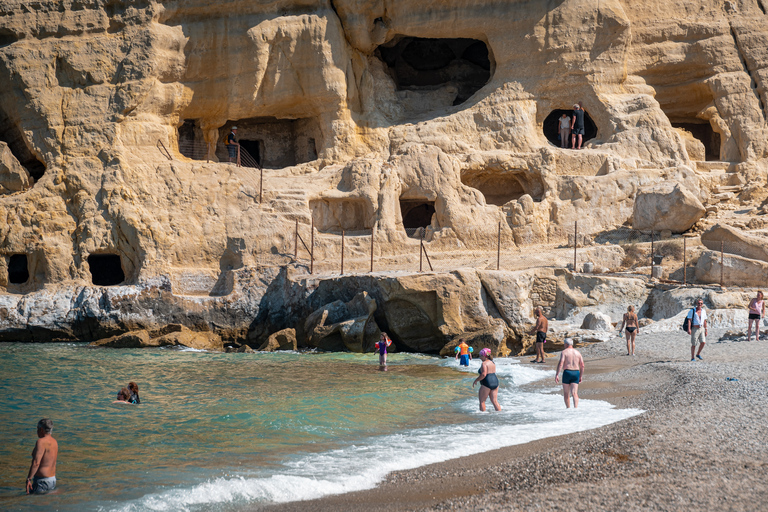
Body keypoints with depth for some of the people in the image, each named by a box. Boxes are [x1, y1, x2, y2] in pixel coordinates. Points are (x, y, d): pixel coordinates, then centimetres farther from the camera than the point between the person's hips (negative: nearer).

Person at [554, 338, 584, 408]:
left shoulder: (564, 352, -2)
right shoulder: (577, 352, 13)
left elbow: (560, 364, -14)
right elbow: (582, 366, 11)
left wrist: (556, 375, -14)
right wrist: (581, 376, 19)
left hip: (567, 373, -4)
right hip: (576, 373, 4)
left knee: (566, 393, 13)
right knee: (574, 393, -6)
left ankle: (568, 409, 18)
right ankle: (576, 407, -26)